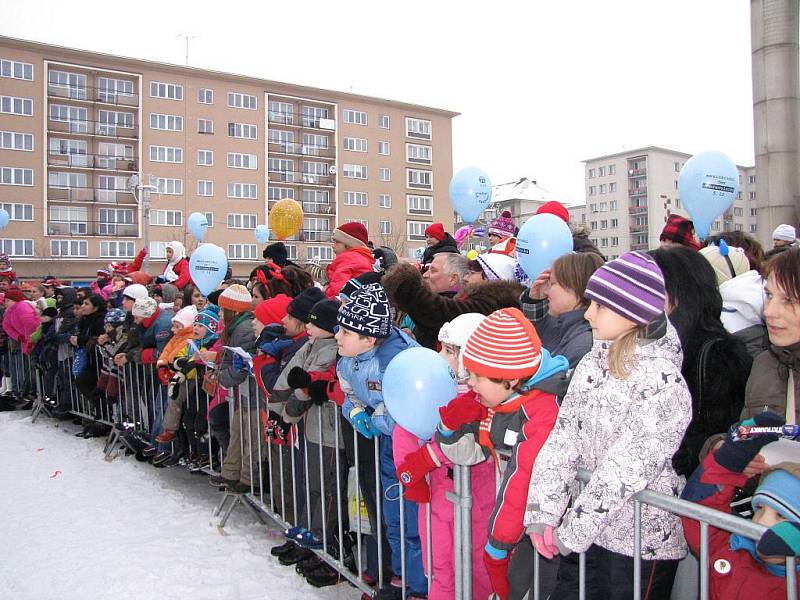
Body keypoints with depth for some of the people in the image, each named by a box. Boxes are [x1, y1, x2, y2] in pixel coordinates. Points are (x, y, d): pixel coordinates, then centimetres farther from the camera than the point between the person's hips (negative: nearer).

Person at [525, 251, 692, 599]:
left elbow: (627, 466, -21)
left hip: (641, 544, -5)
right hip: (583, 534, 6)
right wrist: (542, 514, -8)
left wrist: (574, 529, -18)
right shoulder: (592, 363, 2)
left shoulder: (662, 380, -17)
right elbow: (561, 439, -2)